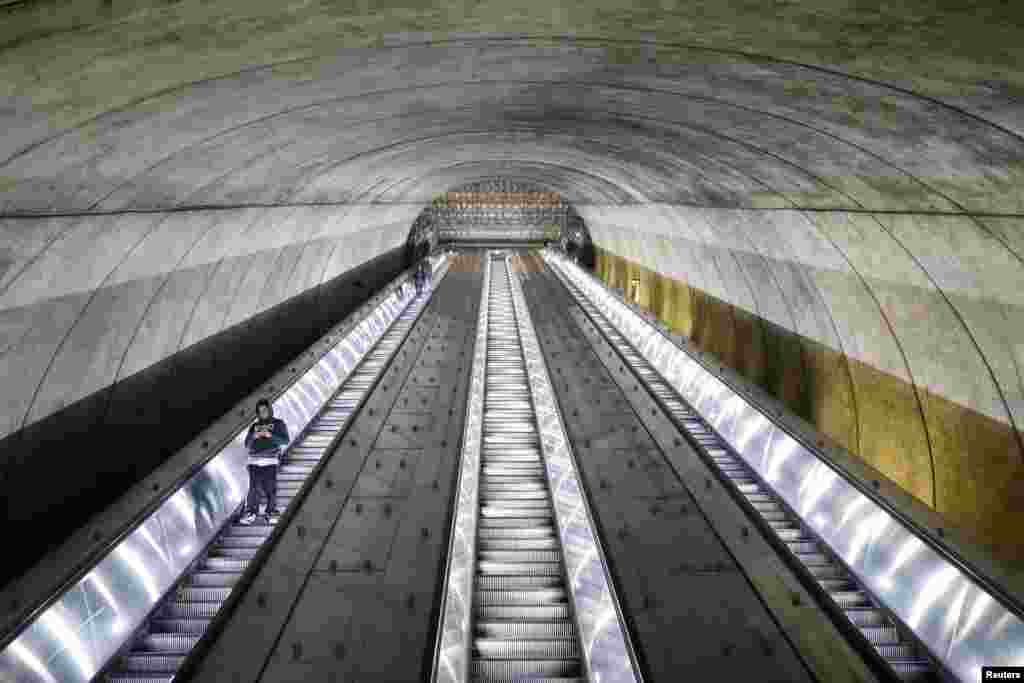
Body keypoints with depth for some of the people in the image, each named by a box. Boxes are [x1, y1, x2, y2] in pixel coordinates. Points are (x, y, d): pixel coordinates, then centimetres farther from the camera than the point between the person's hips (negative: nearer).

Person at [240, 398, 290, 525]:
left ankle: (271, 513, 2)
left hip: (270, 461, -2)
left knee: (270, 488, -7)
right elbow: (247, 444, 16)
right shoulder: (254, 425, 19)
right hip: (254, 461, 2)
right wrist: (254, 436, -4)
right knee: (254, 488, -5)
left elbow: (285, 440, 0)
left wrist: (271, 435, -13)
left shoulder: (278, 423, 10)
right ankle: (250, 514, 1)